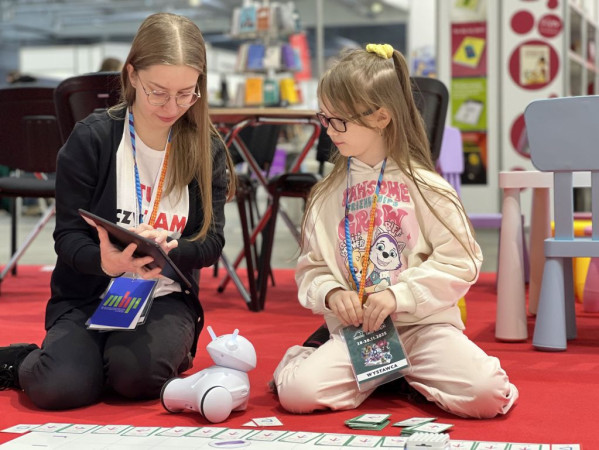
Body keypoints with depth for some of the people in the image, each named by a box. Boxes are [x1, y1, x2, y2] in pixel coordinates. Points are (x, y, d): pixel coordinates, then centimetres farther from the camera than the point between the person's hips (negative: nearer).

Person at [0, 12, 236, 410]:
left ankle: (172, 350, 5)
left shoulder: (207, 150, 0)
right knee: (60, 387, -26)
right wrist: (105, 262, -31)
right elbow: (68, 236, -8)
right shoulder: (90, 139, -7)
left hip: (166, 298, 1)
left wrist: (168, 250, -26)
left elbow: (211, 241, -3)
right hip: (87, 297, 0)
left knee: (135, 372, -32)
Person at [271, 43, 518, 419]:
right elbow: (311, 266, 13)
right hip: (353, 330, 2)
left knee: (486, 394, -25)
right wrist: (330, 293, -9)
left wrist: (398, 295, -15)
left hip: (423, 324, -1)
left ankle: (409, 374, 4)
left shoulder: (424, 186, -1)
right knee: (295, 391, -24)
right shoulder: (327, 195, 10)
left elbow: (459, 261, -5)